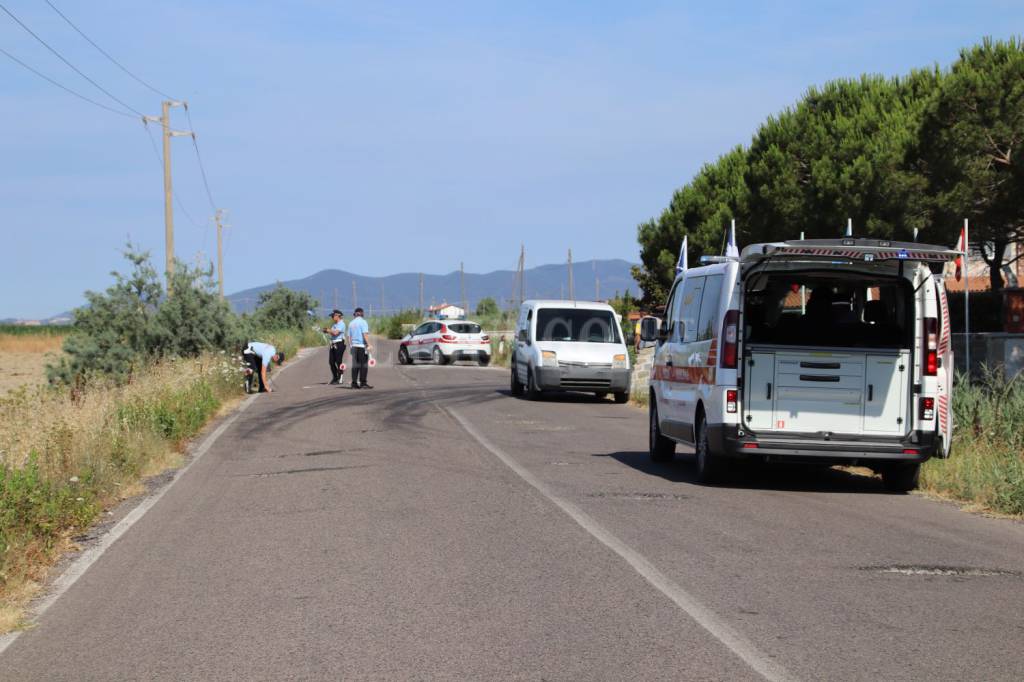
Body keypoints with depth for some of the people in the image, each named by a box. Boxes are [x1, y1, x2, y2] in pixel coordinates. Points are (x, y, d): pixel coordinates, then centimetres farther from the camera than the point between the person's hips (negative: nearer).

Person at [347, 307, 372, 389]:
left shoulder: (351, 323, 14)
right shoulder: (362, 322, -6)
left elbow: (349, 336, 15)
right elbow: (365, 334, -15)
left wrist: (350, 346, 19)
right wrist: (368, 345, -17)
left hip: (354, 346, 6)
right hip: (362, 346, -6)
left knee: (355, 365, 6)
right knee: (364, 365, -3)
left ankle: (354, 383, 3)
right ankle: (363, 383, -7)